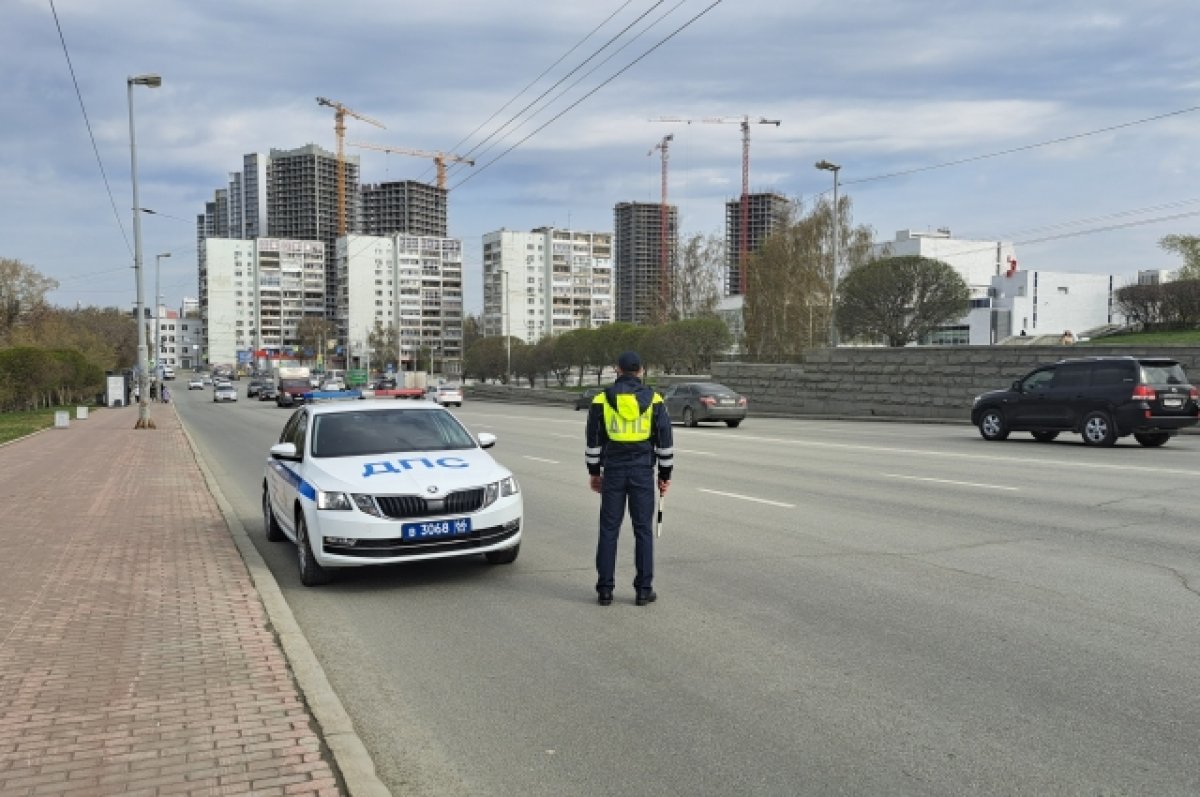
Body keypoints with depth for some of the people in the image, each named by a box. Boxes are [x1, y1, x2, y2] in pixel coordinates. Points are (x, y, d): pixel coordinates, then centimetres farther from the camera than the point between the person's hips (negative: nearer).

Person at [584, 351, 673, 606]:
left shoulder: (601, 399, 0)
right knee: (643, 530, 5)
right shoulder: (654, 400, 0)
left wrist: (594, 472, 14)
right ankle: (644, 590, 7)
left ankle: (605, 590, 7)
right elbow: (665, 441, 1)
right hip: (643, 472, 0)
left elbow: (593, 439, 4)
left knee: (608, 530, 5)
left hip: (613, 471, 0)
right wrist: (665, 474, 9)